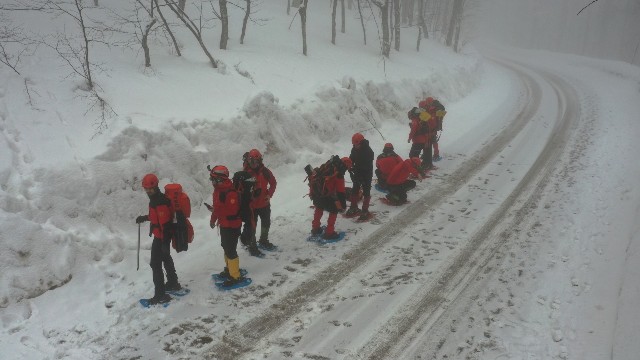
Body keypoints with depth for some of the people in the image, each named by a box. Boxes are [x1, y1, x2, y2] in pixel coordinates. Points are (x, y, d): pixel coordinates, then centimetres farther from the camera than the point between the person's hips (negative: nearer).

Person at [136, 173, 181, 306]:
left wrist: (165, 242, -27)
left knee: (155, 264, -6)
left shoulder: (160, 202, -26)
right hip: (161, 235, 11)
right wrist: (144, 218, 19)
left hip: (161, 237, -11)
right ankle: (173, 283, 42)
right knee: (166, 259, 24)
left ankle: (160, 295, -1)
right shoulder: (155, 198, 6)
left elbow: (165, 222, -28)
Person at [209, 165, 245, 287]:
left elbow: (232, 210, -28)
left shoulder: (230, 192, -27)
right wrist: (214, 219, 11)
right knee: (226, 247, 23)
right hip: (224, 224, 10)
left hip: (232, 225, -10)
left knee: (230, 250, -5)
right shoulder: (218, 189, 4)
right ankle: (230, 268, 40)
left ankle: (235, 276, 5)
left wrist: (216, 211, -23)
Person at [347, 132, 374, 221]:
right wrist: (350, 167, -14)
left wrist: (355, 168, -33)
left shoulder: (368, 151, -23)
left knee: (366, 192, 3)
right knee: (354, 190, 14)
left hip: (367, 175, -6)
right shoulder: (354, 149, -3)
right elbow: (351, 159, 7)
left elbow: (367, 165, -27)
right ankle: (354, 207, 29)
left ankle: (365, 210, 11)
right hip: (357, 174, 6)